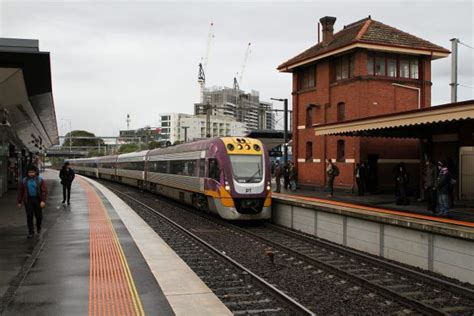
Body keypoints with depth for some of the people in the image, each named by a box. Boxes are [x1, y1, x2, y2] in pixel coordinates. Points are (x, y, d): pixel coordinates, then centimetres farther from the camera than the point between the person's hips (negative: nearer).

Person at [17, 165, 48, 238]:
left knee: (39, 215, 5)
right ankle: (31, 232, 5)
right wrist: (19, 202, 8)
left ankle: (38, 227, 34)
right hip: (28, 200, 1)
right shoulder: (24, 181, 6)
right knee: (29, 216, -2)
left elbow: (44, 191, -8)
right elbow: (20, 192, 10)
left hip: (37, 200, -1)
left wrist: (43, 201, -18)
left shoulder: (40, 180, -3)